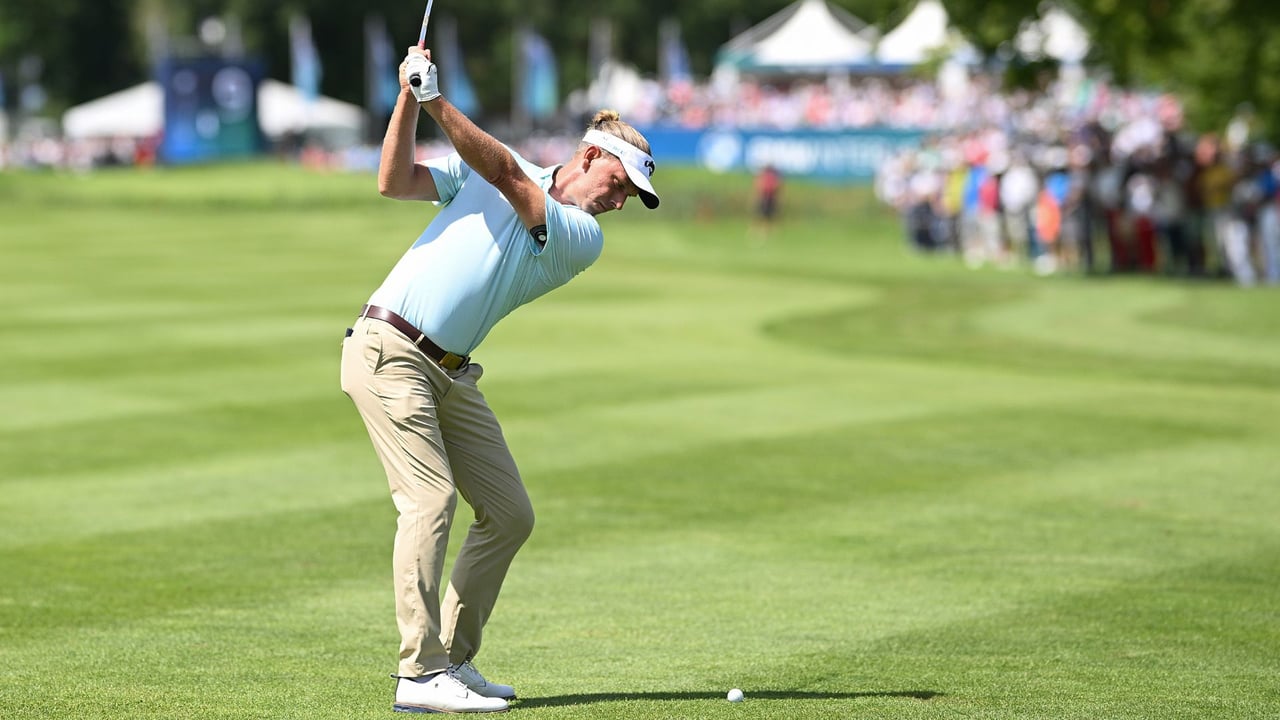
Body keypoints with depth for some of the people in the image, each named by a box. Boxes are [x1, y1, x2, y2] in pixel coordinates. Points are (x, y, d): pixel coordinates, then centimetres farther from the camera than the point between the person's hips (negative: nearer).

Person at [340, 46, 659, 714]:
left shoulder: (584, 239, 4)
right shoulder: (481, 166, 6)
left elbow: (508, 176, -11)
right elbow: (394, 182, -1)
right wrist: (409, 99, -13)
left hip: (450, 374, 5)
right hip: (388, 350, -5)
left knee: (509, 514, 3)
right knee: (431, 498, -16)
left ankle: (453, 657, 15)